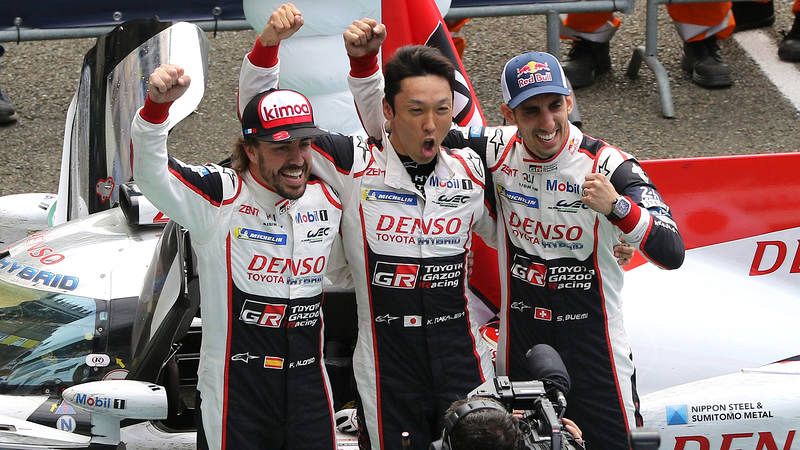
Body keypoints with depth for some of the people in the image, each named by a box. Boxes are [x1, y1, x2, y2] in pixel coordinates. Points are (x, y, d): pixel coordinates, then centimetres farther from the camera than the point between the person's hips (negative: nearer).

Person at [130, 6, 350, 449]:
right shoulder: (218, 198, -9)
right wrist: (157, 105, -40)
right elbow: (150, 172, -24)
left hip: (308, 387, 5)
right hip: (236, 391, -5)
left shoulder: (328, 201, 7)